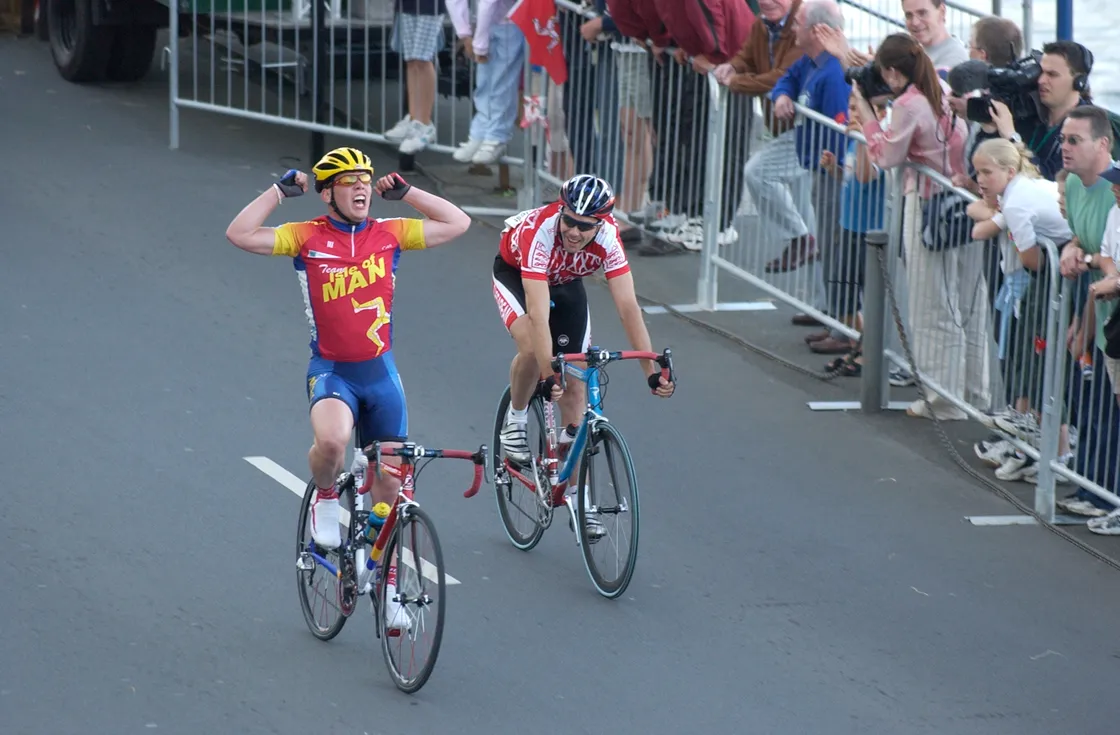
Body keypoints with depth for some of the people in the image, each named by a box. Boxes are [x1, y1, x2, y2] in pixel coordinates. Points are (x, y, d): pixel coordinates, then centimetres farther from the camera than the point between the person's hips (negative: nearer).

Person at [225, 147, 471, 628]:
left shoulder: (389, 235, 1)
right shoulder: (308, 238, -6)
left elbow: (457, 224, 3)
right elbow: (239, 234, -15)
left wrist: (405, 193, 0)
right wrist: (281, 190, -13)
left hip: (381, 372, 3)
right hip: (331, 371, -3)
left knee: (388, 485, 8)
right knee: (331, 439, -36)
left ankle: (388, 583, 23)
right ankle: (325, 498, -2)